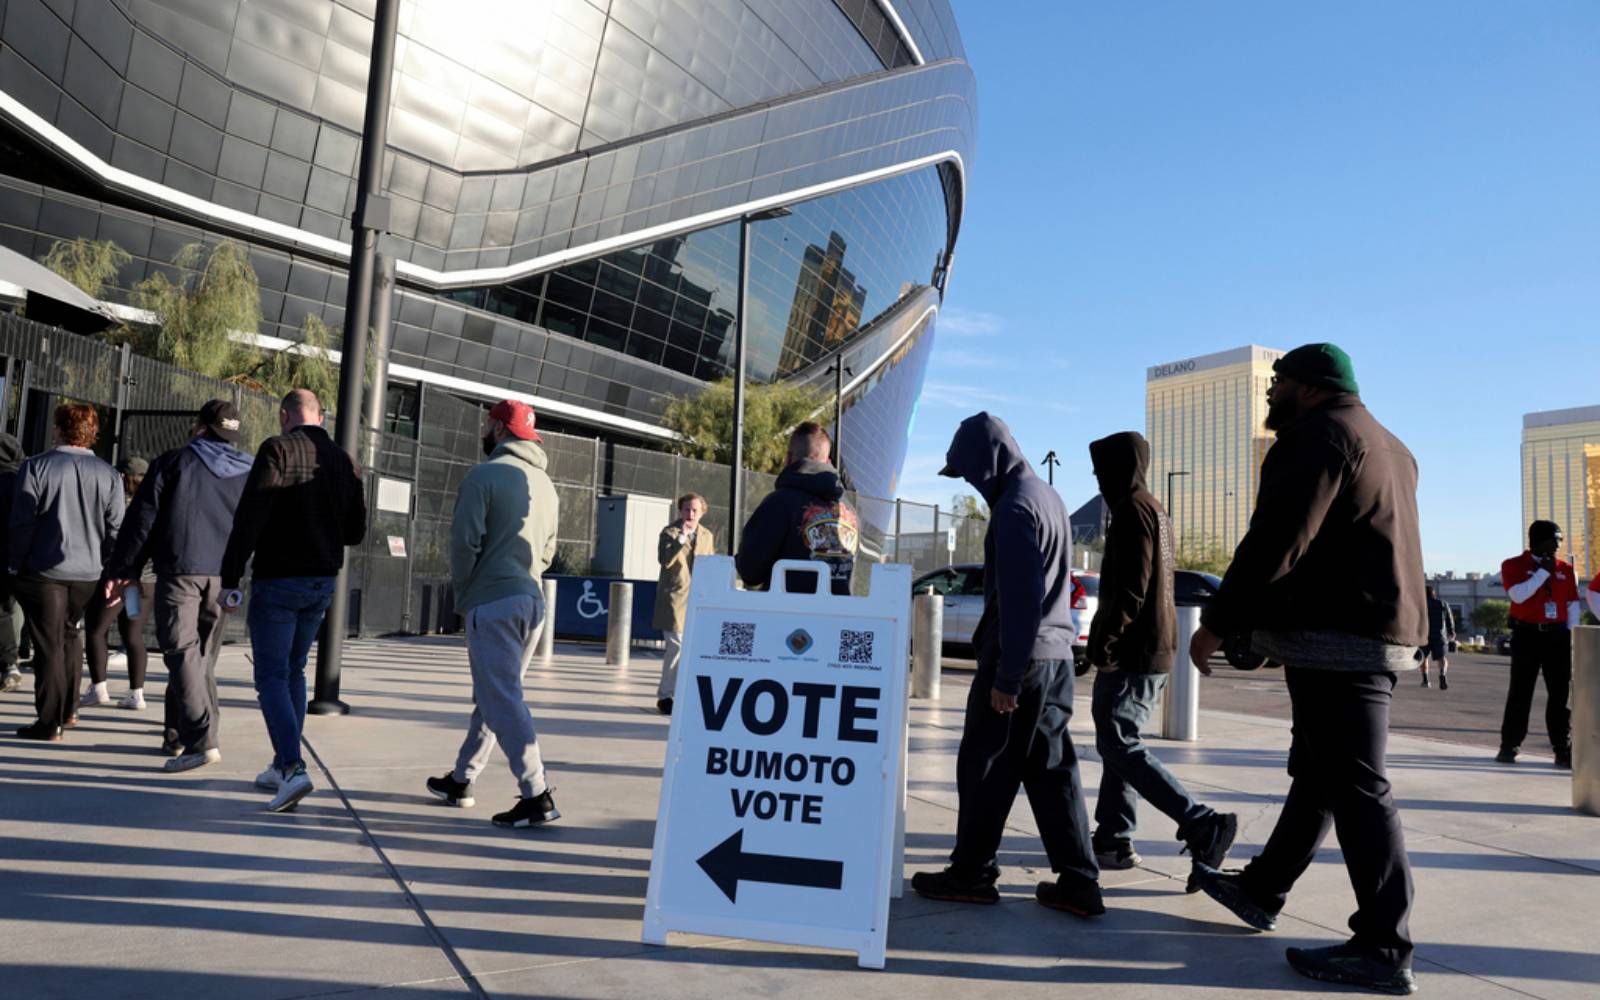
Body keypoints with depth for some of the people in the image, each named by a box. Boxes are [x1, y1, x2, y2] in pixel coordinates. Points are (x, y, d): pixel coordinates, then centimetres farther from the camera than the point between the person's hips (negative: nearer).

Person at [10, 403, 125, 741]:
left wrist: (15, 562, 2)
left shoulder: (36, 466, -7)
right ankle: (68, 710, 26)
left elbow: (22, 522, -8)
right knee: (70, 635, 20)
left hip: (43, 572, -3)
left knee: (49, 644, 2)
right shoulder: (109, 475, 2)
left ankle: (50, 722, 4)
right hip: (88, 573, 3)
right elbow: (115, 529, 3)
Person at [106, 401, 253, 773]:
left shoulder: (174, 462, 3)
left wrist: (123, 570, 5)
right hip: (224, 577, 4)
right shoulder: (249, 473, 13)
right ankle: (176, 735, 22)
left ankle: (201, 740, -19)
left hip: (179, 571, -4)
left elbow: (142, 518, 0)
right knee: (203, 657, 13)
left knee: (183, 652, -8)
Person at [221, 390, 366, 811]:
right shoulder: (343, 462, 8)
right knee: (294, 671, 18)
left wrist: (230, 579, -14)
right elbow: (356, 532, 11)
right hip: (323, 583, 6)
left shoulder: (278, 450, -10)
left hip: (277, 580, -6)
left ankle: (293, 767, -13)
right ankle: (283, 766, 24)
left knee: (271, 676, -1)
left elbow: (248, 519, -17)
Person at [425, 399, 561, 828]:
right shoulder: (545, 483, 15)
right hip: (533, 600, 8)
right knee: (493, 695, 17)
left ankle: (536, 796, -9)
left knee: (501, 699, -5)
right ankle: (460, 780, 31)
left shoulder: (484, 475, -8)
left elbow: (465, 541, -13)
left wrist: (462, 591, 0)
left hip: (492, 601, -8)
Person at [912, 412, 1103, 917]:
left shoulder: (1013, 507, -15)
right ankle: (1077, 881, 13)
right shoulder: (1049, 496, 15)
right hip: (1056, 653, 9)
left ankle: (971, 874, 13)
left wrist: (1006, 677, -18)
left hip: (1021, 656, -9)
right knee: (1051, 768, 11)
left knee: (985, 767, 3)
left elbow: (1018, 598, -20)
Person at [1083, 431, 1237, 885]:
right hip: (1155, 649, 10)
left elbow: (1132, 586, -21)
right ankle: (1113, 839, 15)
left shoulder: (1132, 509, -12)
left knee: (1119, 746, -10)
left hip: (1132, 653, -10)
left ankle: (1204, 826, -13)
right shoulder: (1155, 510, 20)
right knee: (1118, 742, 13)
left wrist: (1104, 640, -20)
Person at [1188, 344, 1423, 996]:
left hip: (1334, 639, -11)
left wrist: (1217, 623, -14)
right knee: (1316, 774, 16)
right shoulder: (1387, 446, 23)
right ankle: (1262, 891, 29)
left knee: (1356, 786, -7)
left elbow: (1278, 540, -19)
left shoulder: (1319, 433, -10)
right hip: (1380, 636, 11)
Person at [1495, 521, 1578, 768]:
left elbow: (1573, 605, 12)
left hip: (1558, 636, 3)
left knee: (1561, 693, 2)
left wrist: (1571, 633, 2)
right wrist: (1544, 571, -11)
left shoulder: (1566, 569, 12)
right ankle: (1509, 746, 7)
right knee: (1520, 691, 0)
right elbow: (1519, 595, -15)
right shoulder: (1514, 566, 1)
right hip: (1527, 635, -3)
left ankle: (1563, 750, 7)